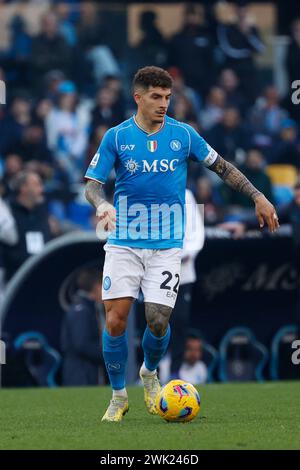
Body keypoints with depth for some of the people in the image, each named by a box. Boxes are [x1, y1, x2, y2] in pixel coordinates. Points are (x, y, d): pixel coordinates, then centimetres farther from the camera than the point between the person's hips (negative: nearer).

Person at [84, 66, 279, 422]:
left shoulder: (183, 135, 1)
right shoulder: (116, 137, -2)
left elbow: (222, 167, 12)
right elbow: (92, 185, -3)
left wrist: (258, 197, 6)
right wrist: (101, 205, -25)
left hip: (167, 246, 0)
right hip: (123, 243, 0)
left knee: (158, 320, -10)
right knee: (115, 319, -9)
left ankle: (149, 373, 24)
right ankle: (119, 396, 10)